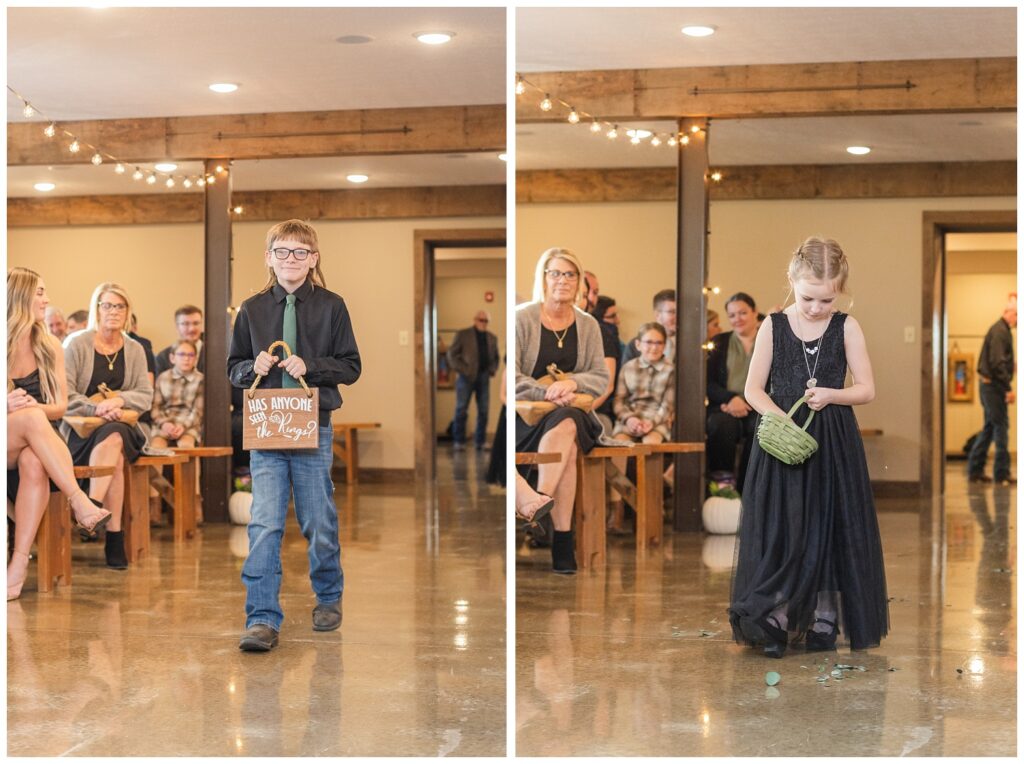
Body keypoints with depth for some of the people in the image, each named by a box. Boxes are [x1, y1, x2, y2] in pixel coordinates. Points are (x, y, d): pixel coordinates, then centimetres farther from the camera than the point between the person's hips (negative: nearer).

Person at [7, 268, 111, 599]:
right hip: (6, 450, -2)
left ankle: (20, 563, -42)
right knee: (32, 418, -34)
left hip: (32, 448, 2)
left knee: (33, 463, -35)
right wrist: (7, 407, -20)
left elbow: (60, 407, 6)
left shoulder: (49, 347, 9)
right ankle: (79, 501, -41)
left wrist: (31, 406, -15)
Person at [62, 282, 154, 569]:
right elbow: (63, 395, -9)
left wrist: (119, 400, -15)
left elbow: (146, 396, 6)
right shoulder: (76, 344, -1)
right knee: (115, 453, -33)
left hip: (123, 425, 3)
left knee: (113, 440, -33)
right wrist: (96, 408, -24)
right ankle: (114, 534, -35)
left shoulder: (135, 350, 12)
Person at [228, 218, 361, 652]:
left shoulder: (331, 307, 2)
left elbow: (351, 367, 1)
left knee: (319, 522, 9)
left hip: (314, 430, -1)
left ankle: (329, 597, 32)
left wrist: (310, 366, -14)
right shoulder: (252, 310, 7)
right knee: (264, 524, -8)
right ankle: (263, 619, -8)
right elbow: (233, 368, 13)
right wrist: (253, 367, -8)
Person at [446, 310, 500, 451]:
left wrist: (492, 370, 3)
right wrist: (461, 370, -9)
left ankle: (480, 441, 8)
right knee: (461, 409, -2)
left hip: (483, 377, 4)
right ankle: (458, 441, 3)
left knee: (483, 410, 1)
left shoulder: (492, 338, 14)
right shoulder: (462, 334, 1)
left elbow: (495, 357, 21)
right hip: (466, 376, -4)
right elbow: (452, 354, -2)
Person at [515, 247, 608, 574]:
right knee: (565, 433, -33)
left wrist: (572, 383, -15)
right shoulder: (522, 318, -4)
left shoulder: (588, 324, 10)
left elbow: (601, 377, 7)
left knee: (566, 427, -33)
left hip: (572, 412, 3)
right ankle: (562, 540, -35)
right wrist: (546, 393, -24)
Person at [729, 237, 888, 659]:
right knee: (779, 530, -3)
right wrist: (778, 416, -19)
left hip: (834, 445, 0)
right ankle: (775, 621, 0)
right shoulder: (773, 326, 0)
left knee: (830, 528, 3)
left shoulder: (846, 328, 0)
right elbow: (753, 389, -1)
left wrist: (831, 395, -18)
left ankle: (824, 620, 12)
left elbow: (866, 389, 1)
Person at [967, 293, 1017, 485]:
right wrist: (1008, 388, -21)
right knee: (1001, 426, -6)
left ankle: (975, 470, 17)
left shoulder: (1001, 330, 16)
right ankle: (1002, 473, -2)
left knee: (990, 427, 13)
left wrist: (1007, 388, 14)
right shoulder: (1000, 331, -16)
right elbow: (998, 363, -23)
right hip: (993, 385, -10)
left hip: (989, 385, 10)